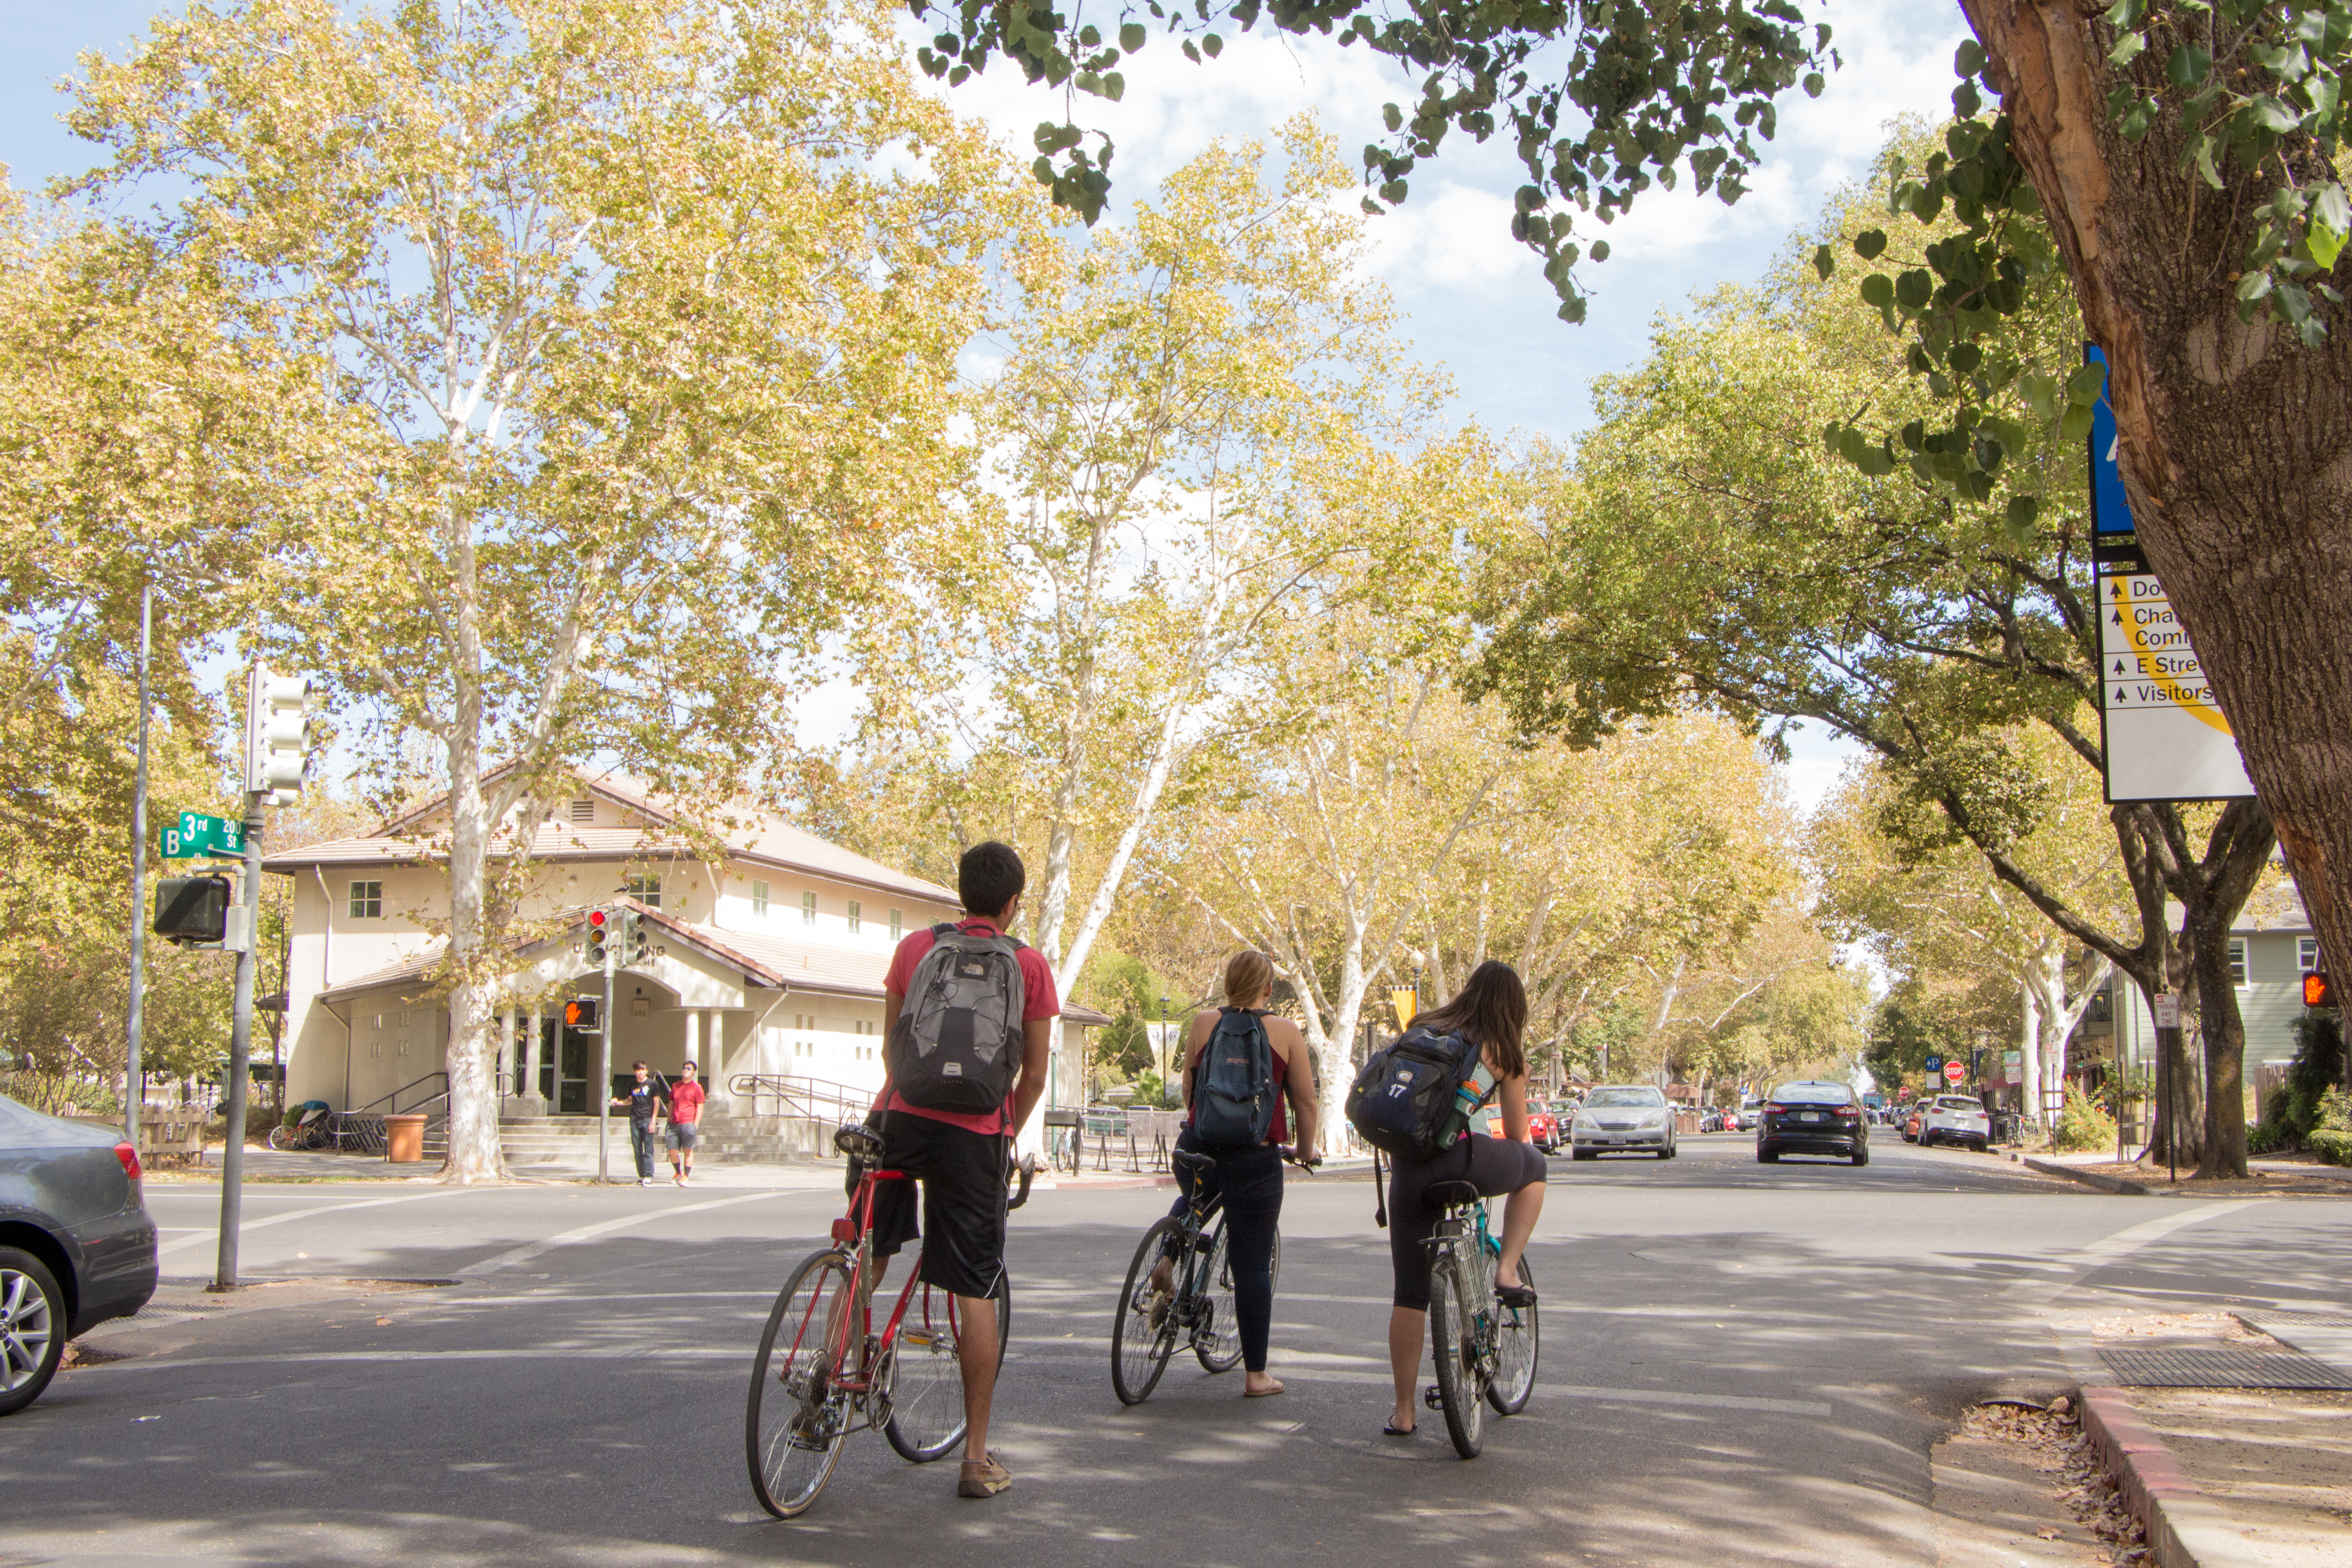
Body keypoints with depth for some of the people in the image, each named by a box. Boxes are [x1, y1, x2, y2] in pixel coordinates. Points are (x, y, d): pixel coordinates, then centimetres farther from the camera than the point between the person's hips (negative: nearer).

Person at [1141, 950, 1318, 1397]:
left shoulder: (1203, 1024, 3)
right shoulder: (1285, 1032, -2)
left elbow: (1188, 1088, 11)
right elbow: (1305, 1099, 0)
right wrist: (1305, 1149, 17)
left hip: (1198, 1150, 3)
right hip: (1256, 1159, -3)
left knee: (1193, 1200, 37)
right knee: (1252, 1266, 5)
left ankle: (1165, 1266, 13)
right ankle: (1256, 1374, 10)